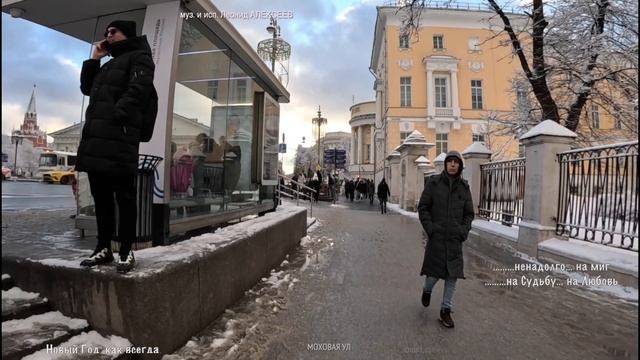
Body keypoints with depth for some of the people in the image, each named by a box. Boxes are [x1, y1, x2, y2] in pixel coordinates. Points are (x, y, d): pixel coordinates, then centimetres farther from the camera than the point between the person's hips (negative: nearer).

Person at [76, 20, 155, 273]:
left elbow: (138, 90, -10)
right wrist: (93, 59, 25)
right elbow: (86, 88, 32)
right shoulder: (109, 65, 32)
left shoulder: (139, 57, 6)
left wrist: (115, 115, -19)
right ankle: (104, 248, 17)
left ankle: (126, 251, -1)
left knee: (124, 197, -7)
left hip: (119, 138, -9)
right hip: (96, 138, 9)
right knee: (101, 197, 9)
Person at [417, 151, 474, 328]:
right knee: (434, 272, 3)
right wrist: (430, 228, -11)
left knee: (452, 274, 4)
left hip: (455, 238, 3)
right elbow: (423, 208, -3)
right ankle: (427, 289, 38)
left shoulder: (464, 186, 5)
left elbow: (469, 213, 11)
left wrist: (464, 231, -2)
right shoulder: (433, 182, -3)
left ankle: (446, 310, 20)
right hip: (436, 237, -2)